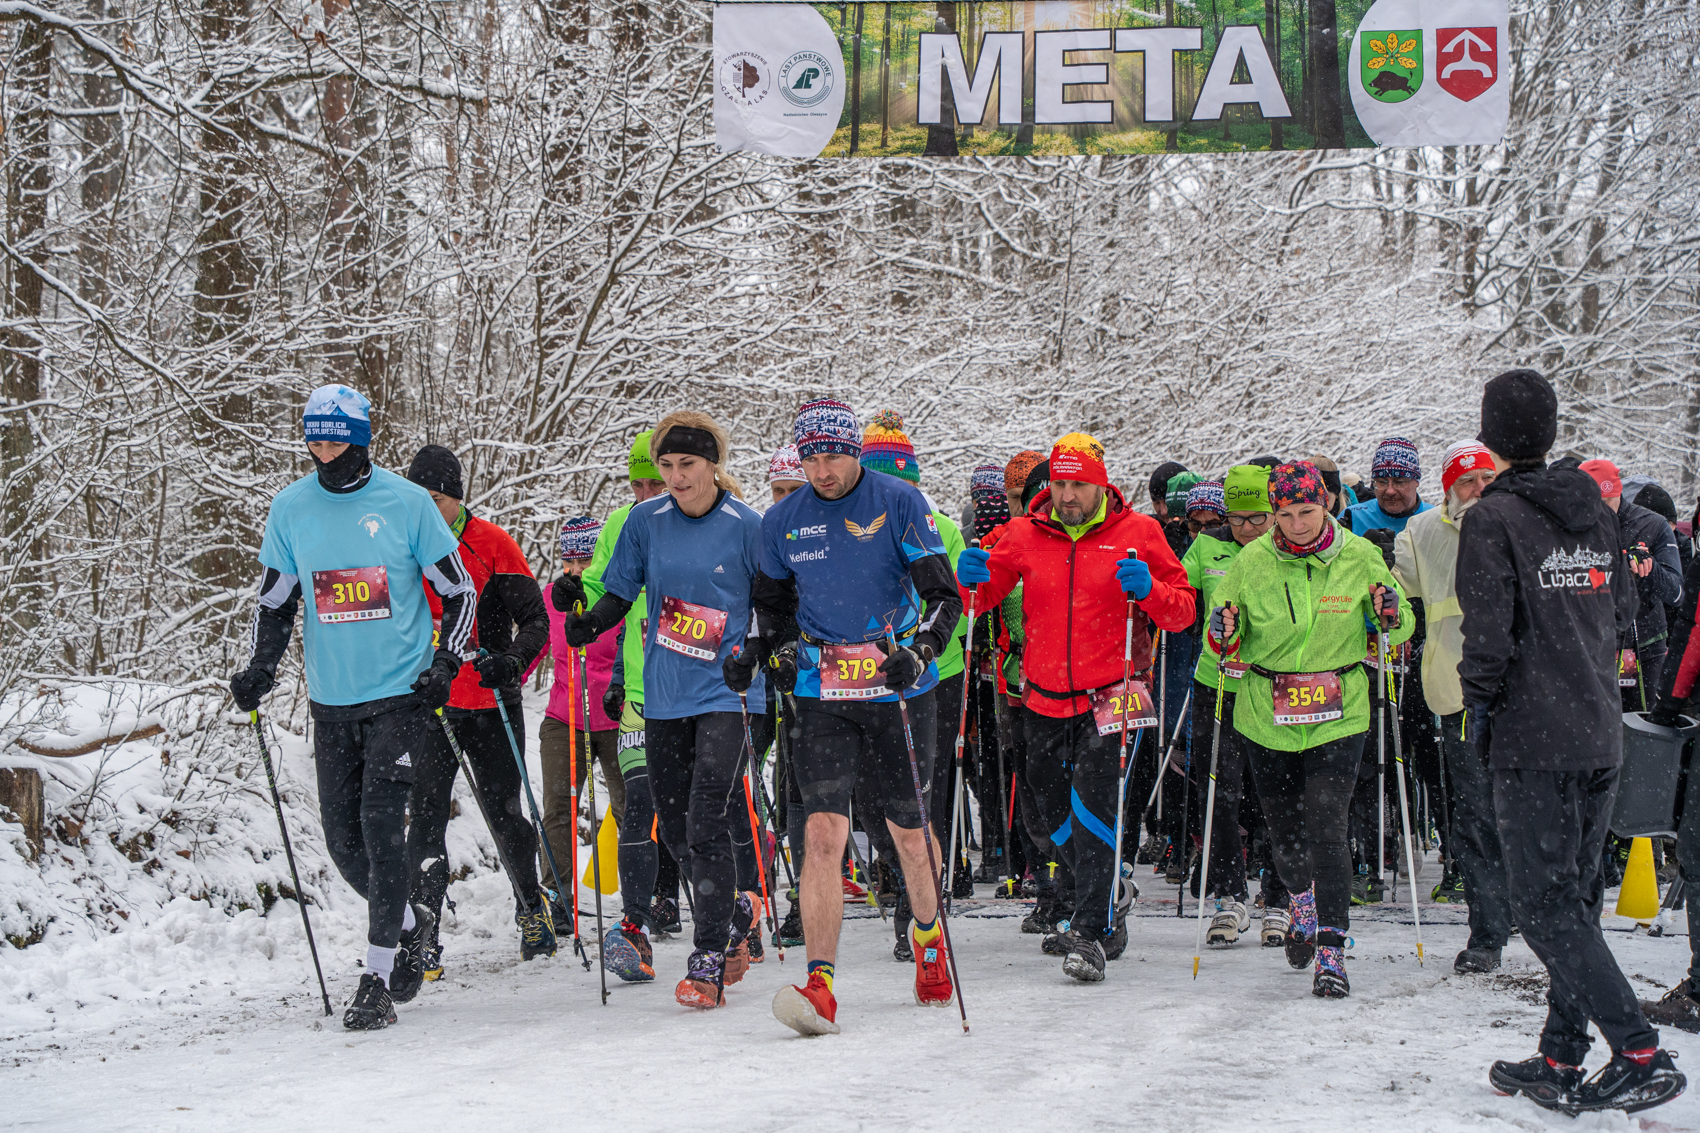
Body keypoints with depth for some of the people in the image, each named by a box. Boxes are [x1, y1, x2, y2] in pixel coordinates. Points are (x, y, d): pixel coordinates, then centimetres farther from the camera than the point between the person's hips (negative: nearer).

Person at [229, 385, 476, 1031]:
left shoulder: (407, 503, -4)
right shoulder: (291, 509, 4)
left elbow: (458, 592, 3)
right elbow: (275, 601, 13)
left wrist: (445, 664, -8)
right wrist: (260, 670, -1)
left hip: (400, 693, -4)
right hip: (331, 699, 4)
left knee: (381, 821, -14)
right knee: (342, 837, 5)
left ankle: (378, 979, -8)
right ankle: (410, 923, 32)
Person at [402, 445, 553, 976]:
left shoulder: (492, 544, -5)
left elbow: (535, 621, -6)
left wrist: (512, 661, -24)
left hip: (490, 703, -2)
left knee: (504, 814, 7)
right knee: (426, 818, -7)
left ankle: (531, 905, 31)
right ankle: (422, 938, -6)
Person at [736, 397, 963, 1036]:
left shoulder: (899, 503, -5)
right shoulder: (782, 521, 4)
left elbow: (943, 595, -9)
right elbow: (772, 602, 20)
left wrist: (918, 653, -26)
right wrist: (755, 653, 1)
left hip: (899, 689, -1)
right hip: (822, 695, 1)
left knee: (909, 830, 10)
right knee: (823, 830, -13)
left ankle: (929, 936, 40)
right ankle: (820, 989, -20)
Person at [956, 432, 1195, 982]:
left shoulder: (1137, 533, -1)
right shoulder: (1025, 534, 4)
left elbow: (1181, 613, 0)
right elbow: (984, 596, 9)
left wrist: (1148, 591, -21)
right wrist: (971, 579, -14)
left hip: (1111, 694, -4)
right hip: (1045, 699, 4)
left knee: (1094, 803, -19)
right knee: (1056, 813, 13)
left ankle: (1090, 933, -17)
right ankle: (1111, 897, 39)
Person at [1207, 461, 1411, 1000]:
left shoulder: (1359, 558, -4)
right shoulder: (1252, 562, -3)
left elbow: (1398, 630, 8)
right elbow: (1222, 641, 7)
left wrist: (1391, 616, -15)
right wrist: (1226, 635, -17)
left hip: (1337, 717, -2)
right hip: (1266, 717, 2)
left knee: (1326, 829, -14)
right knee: (1283, 828, 14)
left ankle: (1331, 950, -8)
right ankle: (1303, 899, 47)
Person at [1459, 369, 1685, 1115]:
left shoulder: (1493, 518, -12)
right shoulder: (1596, 512, 9)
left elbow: (1488, 633, -17)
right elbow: (1623, 610, 15)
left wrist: (1478, 704, -3)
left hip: (1532, 742, -7)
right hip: (1600, 736, 7)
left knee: (1545, 906, -5)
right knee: (1575, 898, 13)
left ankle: (1641, 1054, -15)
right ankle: (1562, 1060, 15)